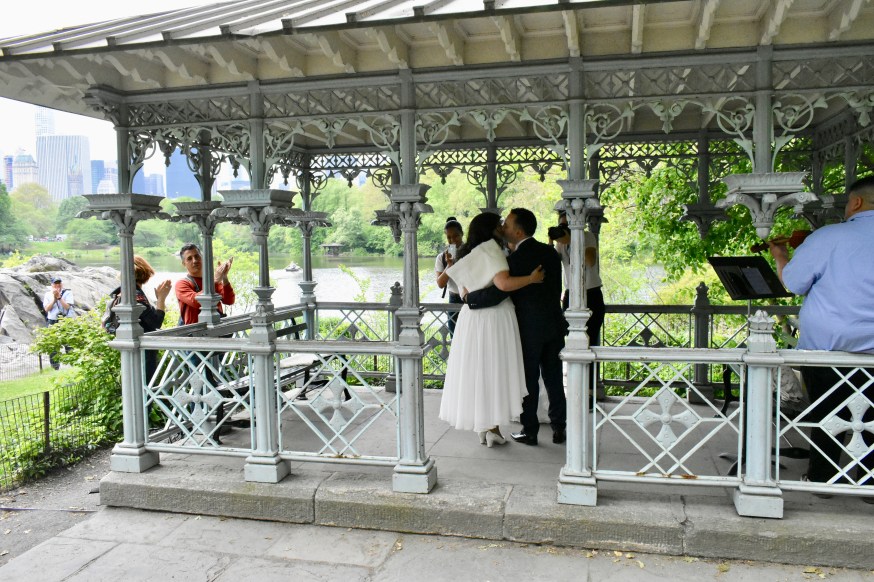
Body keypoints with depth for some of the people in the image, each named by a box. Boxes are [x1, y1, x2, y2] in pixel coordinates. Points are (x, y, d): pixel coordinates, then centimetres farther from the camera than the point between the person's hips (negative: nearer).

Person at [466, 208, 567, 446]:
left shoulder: (516, 259, -18)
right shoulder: (550, 252, 4)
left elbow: (496, 294, -23)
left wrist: (468, 297, -8)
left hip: (529, 328, -6)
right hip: (554, 324, 6)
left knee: (529, 381, 6)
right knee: (554, 379, 12)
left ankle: (530, 431, 15)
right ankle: (559, 428, 18)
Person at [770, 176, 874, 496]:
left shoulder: (828, 237, -12)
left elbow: (793, 282, -6)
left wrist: (780, 257, 12)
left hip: (825, 346, -2)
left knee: (827, 416, 14)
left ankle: (822, 478, 24)